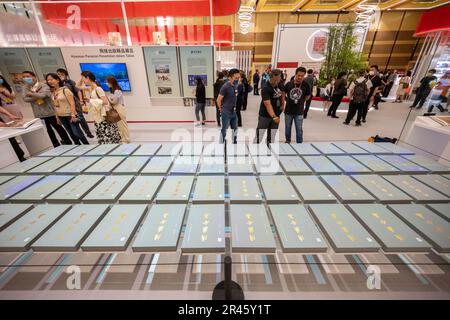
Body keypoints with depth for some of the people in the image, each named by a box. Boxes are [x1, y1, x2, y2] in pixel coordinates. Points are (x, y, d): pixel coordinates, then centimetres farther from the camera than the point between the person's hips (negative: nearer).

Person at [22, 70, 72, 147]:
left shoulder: (44, 86, -7)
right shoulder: (25, 87, 9)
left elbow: (42, 95, -23)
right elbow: (25, 99, -4)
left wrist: (31, 94, -8)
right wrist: (37, 96, -15)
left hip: (49, 112, -6)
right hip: (38, 113, 6)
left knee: (58, 127, 4)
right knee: (48, 130, 12)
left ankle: (68, 143, 15)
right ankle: (56, 145, 23)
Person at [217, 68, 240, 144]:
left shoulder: (236, 86, 3)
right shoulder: (225, 87, -19)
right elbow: (219, 100, -15)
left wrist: (235, 107, 11)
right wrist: (221, 109, -2)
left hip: (234, 112, 7)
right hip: (226, 112, -7)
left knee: (235, 129, 18)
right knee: (224, 130, 5)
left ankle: (234, 142, 36)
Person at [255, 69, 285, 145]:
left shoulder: (280, 84, -1)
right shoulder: (265, 88, -23)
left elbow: (282, 93, 21)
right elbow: (268, 104, -34)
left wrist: (283, 104, 8)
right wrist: (274, 117, -45)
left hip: (276, 114, 6)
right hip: (265, 115, -6)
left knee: (271, 136, 16)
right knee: (259, 135, 1)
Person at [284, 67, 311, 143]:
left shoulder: (306, 85, -8)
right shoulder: (289, 84, -8)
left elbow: (308, 96, 7)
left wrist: (301, 101, 3)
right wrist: (288, 100, 4)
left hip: (299, 112, -1)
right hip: (288, 111, 1)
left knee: (299, 129, 4)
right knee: (288, 128, 15)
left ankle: (299, 144, 18)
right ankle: (287, 141, 37)